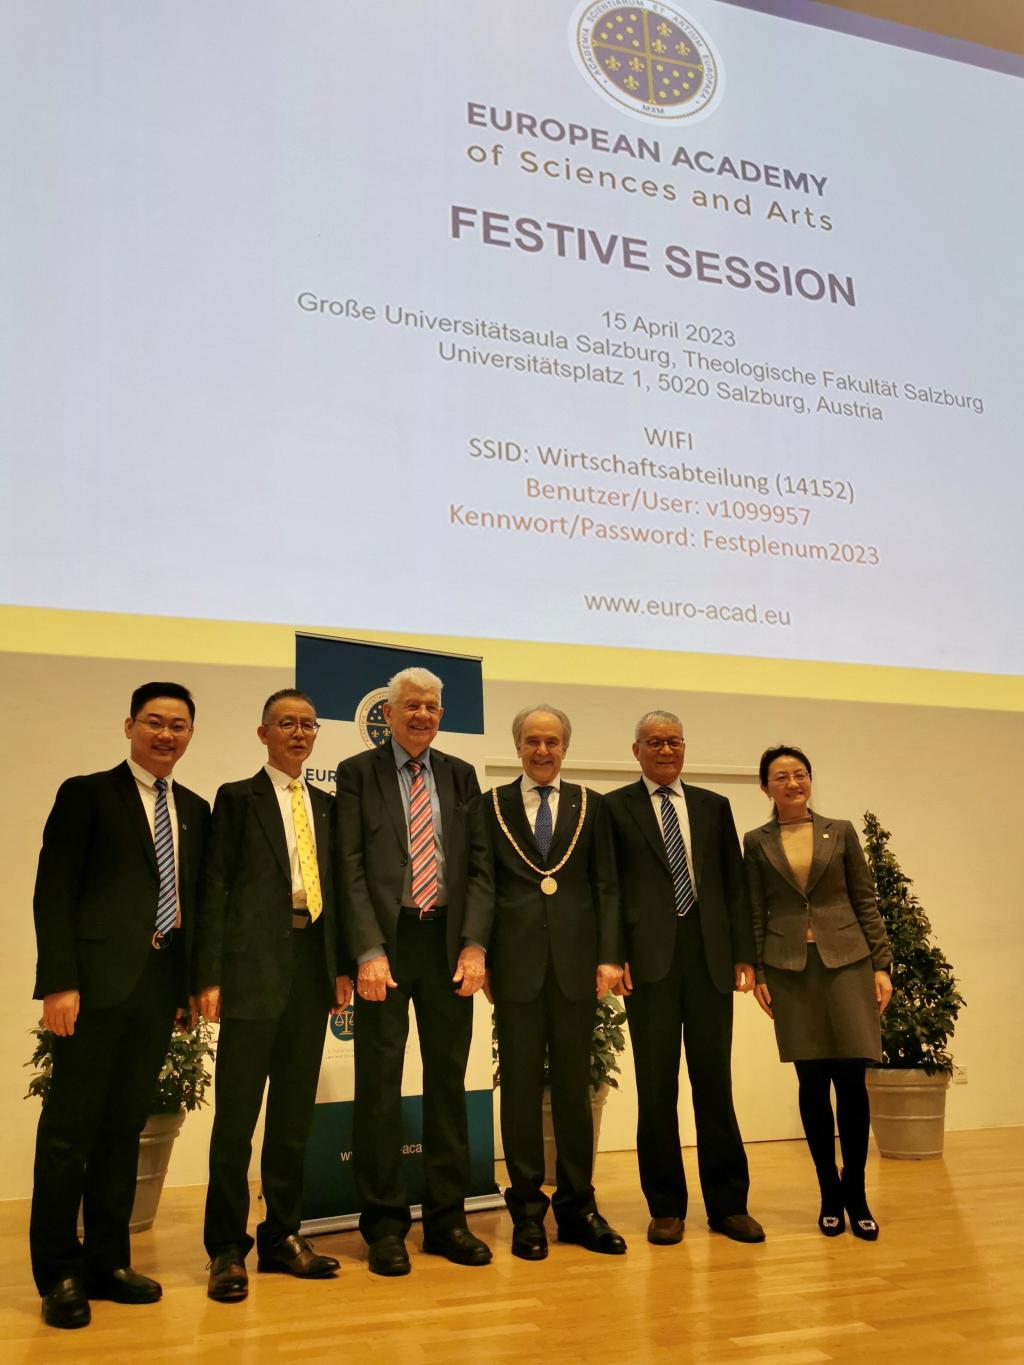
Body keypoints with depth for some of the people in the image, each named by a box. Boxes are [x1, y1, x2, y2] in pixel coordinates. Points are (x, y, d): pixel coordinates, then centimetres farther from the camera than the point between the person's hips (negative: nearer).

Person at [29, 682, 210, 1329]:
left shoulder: (196, 810, 14)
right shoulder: (87, 794, 0)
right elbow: (54, 892, -6)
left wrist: (193, 980, 8)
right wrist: (59, 982, -14)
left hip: (161, 986, 5)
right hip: (99, 983, -5)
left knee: (126, 1125, 12)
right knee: (70, 1127, 2)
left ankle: (109, 1260, 22)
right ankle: (60, 1273, 14)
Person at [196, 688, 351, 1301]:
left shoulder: (327, 805, 16)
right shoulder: (238, 798, 3)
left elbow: (335, 887, 13)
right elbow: (215, 887, -2)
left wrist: (342, 966, 6)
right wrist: (210, 976, -9)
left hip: (313, 968, 4)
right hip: (254, 967, -4)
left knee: (295, 1112, 11)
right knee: (237, 1112, 1)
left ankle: (284, 1235, 22)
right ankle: (227, 1249, 12)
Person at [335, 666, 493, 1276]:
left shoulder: (460, 775, 11)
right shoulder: (358, 773, 2)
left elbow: (480, 865, 6)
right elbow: (351, 869, -5)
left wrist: (474, 945, -5)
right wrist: (369, 951, -14)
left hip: (447, 941, 3)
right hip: (387, 940, -3)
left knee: (448, 1080, 10)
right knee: (380, 1082, 3)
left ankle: (448, 1219, 22)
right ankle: (385, 1225, 16)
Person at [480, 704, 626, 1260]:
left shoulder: (590, 806, 9)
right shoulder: (492, 805, 6)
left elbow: (607, 886, 6)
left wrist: (609, 955, -3)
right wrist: (479, 955, -3)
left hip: (576, 961, 1)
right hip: (517, 962, -1)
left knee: (574, 1086, 8)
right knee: (520, 1087, 5)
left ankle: (577, 1206, 20)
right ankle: (527, 1210, 16)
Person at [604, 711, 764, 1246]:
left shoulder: (714, 806, 13)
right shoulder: (615, 807, 5)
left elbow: (735, 886, 11)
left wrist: (744, 955, 3)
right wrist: (615, 955, -9)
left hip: (710, 958, 2)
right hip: (650, 961, -2)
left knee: (715, 1082, 8)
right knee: (657, 1087, 4)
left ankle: (728, 1204, 19)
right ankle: (666, 1207, 16)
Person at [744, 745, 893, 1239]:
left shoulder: (841, 832, 6)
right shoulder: (757, 842, 5)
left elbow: (866, 902, 6)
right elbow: (755, 914, 6)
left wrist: (881, 965, 0)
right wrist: (755, 972, -1)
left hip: (846, 961, 0)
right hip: (790, 969, 0)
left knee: (851, 1079, -3)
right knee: (813, 1082, 3)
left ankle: (855, 1193, 12)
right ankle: (830, 1193, 16)